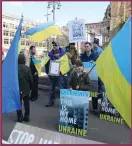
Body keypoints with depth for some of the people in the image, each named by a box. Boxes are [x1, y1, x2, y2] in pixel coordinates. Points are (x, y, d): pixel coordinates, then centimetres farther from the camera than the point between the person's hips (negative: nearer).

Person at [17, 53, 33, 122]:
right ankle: (26, 117, 20)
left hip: (18, 89, -1)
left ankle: (20, 117, 13)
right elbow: (31, 79, -7)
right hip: (26, 89, 1)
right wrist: (30, 88, 9)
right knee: (26, 103, 14)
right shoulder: (27, 68, -11)